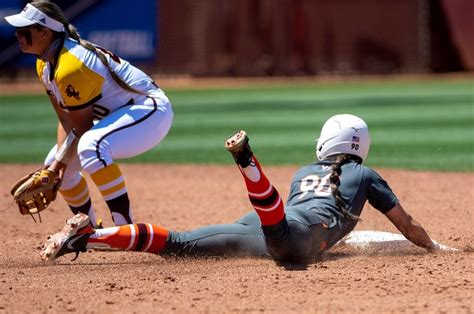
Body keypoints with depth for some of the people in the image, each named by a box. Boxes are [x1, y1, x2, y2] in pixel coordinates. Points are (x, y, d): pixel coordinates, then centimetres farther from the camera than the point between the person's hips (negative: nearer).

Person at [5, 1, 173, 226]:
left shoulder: (69, 67, -28)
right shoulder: (45, 64, 1)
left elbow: (82, 130, -21)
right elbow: (66, 120, 4)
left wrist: (59, 164, -15)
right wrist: (57, 162, -7)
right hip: (116, 114, 11)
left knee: (91, 147, -38)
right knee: (53, 165, 12)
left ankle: (126, 230, -34)